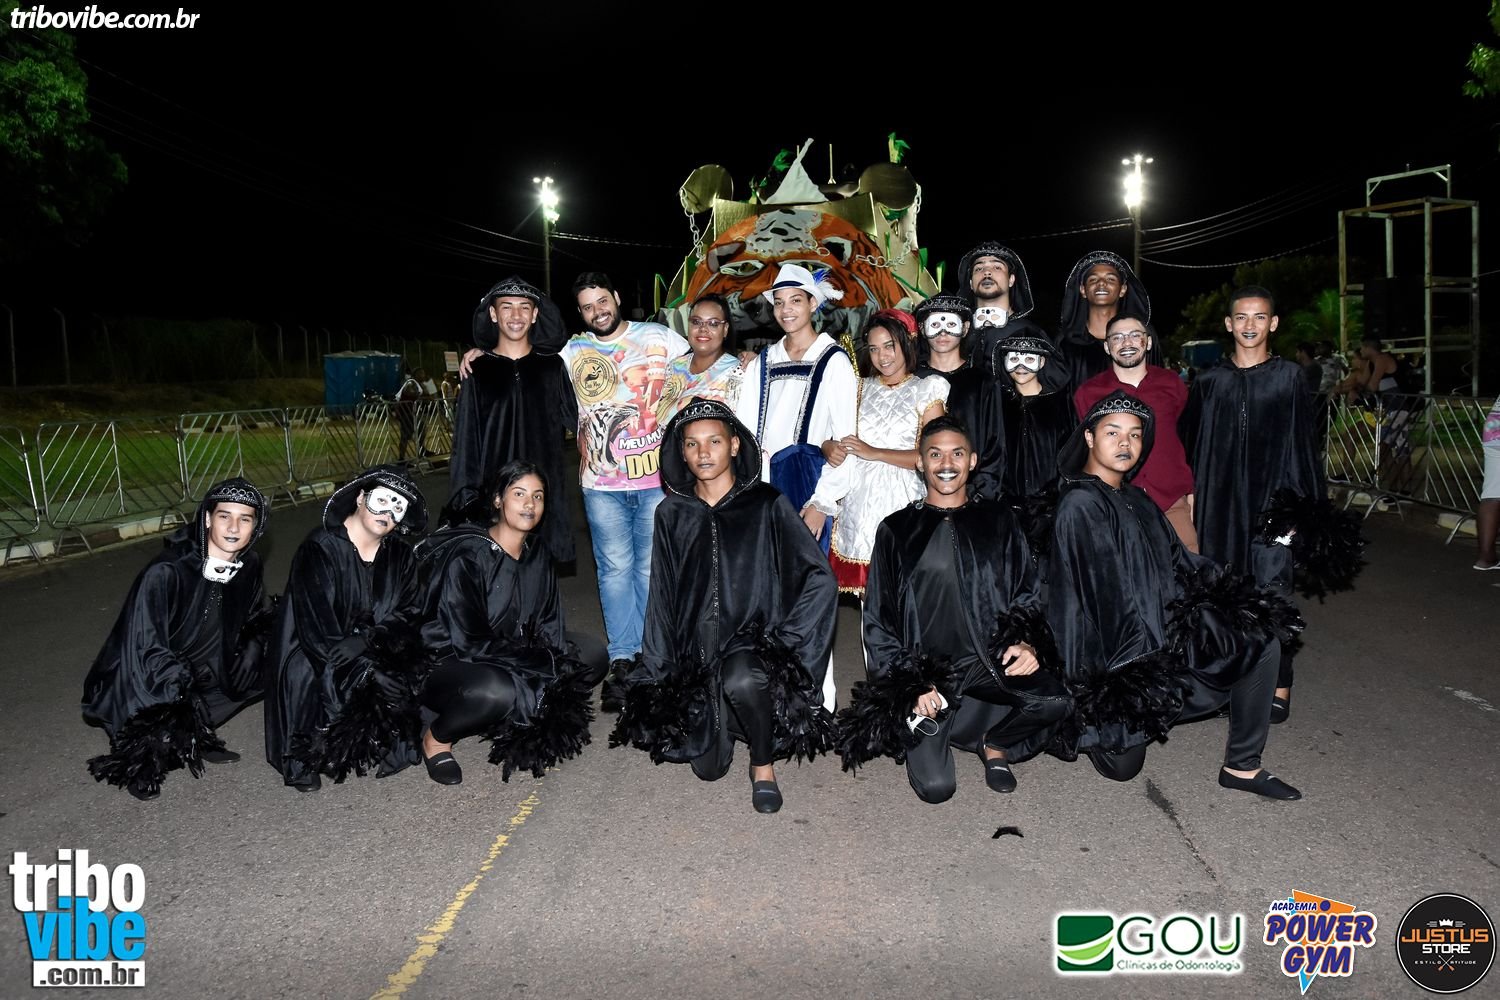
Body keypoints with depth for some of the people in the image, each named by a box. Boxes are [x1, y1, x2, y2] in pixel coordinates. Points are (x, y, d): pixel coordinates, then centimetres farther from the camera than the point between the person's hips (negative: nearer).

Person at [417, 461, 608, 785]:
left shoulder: (537, 554, 0)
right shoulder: (466, 555, -21)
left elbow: (549, 625, 4)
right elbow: (466, 642, -24)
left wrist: (555, 660, -16)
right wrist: (541, 662, -21)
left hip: (516, 656, 7)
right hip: (451, 663, -7)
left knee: (594, 656, -3)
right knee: (496, 692, -39)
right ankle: (436, 737, -9)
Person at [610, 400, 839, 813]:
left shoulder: (766, 505, -3)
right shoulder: (672, 514, 7)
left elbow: (821, 581, -6)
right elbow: (661, 599, 11)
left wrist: (784, 641, -11)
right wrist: (656, 671, 8)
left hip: (754, 643, -3)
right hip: (696, 652, 3)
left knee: (742, 680, -37)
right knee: (708, 767, -6)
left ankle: (764, 764, -8)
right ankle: (727, 721, 29)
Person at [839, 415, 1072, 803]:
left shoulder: (997, 520, 12)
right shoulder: (897, 530, 8)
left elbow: (1026, 594, 12)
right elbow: (878, 621, 7)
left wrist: (1028, 643, -9)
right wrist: (910, 685, -5)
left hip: (990, 663, 2)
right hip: (922, 669, -1)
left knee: (1055, 701, -28)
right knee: (936, 786, -17)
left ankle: (995, 743, 4)